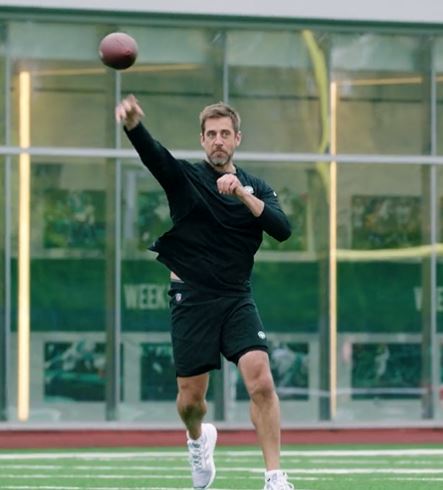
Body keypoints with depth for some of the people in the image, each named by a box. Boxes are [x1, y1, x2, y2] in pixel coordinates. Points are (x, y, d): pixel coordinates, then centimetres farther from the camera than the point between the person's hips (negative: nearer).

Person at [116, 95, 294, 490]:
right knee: (191, 398, 4)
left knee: (261, 380, -19)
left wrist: (244, 195, -21)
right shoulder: (184, 176, 1)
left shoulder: (256, 188, 9)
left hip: (236, 298, 1)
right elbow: (152, 152, -21)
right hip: (191, 298, -1)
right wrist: (133, 124, -43)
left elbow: (283, 230, -9)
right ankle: (199, 439, 40)